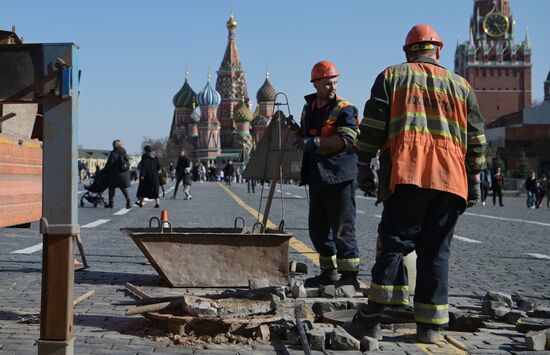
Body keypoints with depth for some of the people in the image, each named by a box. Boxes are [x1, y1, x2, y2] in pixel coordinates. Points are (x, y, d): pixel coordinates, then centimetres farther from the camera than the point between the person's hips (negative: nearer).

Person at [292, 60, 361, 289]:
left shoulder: (344, 109, -7)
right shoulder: (309, 107, 16)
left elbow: (347, 139, -21)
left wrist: (315, 142, -25)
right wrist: (295, 129, 8)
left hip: (338, 175, -8)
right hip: (316, 175, 8)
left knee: (342, 228, -7)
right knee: (318, 227, 13)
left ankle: (349, 274, 0)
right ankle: (329, 272, 24)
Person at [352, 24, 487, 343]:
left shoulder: (392, 76, 13)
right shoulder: (460, 85, 20)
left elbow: (372, 127, 5)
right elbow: (476, 138, 17)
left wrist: (364, 167, 9)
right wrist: (474, 180, 20)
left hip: (406, 173, -2)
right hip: (451, 178, 2)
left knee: (394, 241, -3)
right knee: (436, 250, 6)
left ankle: (372, 316, -12)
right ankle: (431, 324, 5)